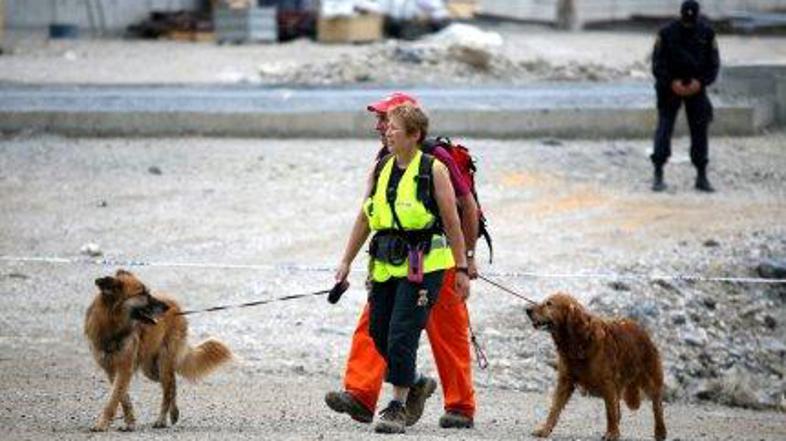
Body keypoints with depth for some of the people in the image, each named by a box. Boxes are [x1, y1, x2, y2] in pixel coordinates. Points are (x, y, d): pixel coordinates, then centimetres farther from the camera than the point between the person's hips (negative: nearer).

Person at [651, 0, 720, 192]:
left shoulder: (706, 33, -2)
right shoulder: (667, 33, -7)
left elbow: (713, 63, 2)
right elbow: (658, 63, -5)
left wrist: (700, 82, -12)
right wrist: (672, 83, -16)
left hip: (696, 88, 2)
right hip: (670, 88, -2)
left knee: (699, 131, 3)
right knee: (664, 128, -8)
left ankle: (702, 177, 10)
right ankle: (658, 175, -6)